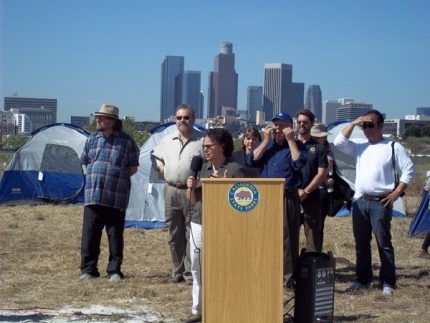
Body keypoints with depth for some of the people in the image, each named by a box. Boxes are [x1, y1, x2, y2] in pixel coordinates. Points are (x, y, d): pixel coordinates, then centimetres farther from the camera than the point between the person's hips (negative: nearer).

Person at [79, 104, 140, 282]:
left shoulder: (126, 141, -2)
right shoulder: (92, 139, 11)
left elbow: (133, 168, 2)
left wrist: (116, 179, 0)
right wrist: (97, 178, 10)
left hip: (116, 198, -3)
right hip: (92, 196, 4)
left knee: (115, 237, 3)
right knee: (89, 235, 4)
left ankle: (114, 271, 13)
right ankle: (88, 269, 14)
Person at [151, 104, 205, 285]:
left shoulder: (202, 140, -4)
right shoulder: (167, 140, 11)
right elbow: (155, 156, 23)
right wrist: (161, 168, 7)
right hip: (171, 192, 5)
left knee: (192, 234, -3)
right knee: (174, 235, 10)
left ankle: (190, 273, 2)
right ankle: (177, 272, 19)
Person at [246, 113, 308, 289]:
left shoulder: (297, 145, 6)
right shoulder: (266, 145, 17)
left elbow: (299, 163, -13)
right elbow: (251, 161, 1)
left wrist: (290, 140, -9)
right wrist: (266, 140, -2)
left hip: (288, 198, -4)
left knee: (287, 237, -4)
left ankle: (288, 276, 1)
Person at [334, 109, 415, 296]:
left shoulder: (393, 147, -2)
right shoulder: (359, 146, 11)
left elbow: (409, 170, -3)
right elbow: (339, 143, -1)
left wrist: (397, 192, -9)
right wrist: (353, 124, -3)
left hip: (381, 203, -5)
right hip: (360, 201, 5)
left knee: (384, 243, -3)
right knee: (361, 243, 10)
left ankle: (388, 282, 4)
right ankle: (362, 279, 19)